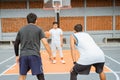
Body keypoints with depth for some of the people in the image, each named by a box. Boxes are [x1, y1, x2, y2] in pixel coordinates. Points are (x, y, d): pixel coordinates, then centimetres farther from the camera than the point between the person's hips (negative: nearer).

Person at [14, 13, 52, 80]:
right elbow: (45, 43, -8)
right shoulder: (38, 29, 2)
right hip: (35, 55, -4)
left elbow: (16, 44, 17)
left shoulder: (21, 30, 13)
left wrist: (17, 56, 28)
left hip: (23, 56, 4)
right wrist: (50, 55, -3)